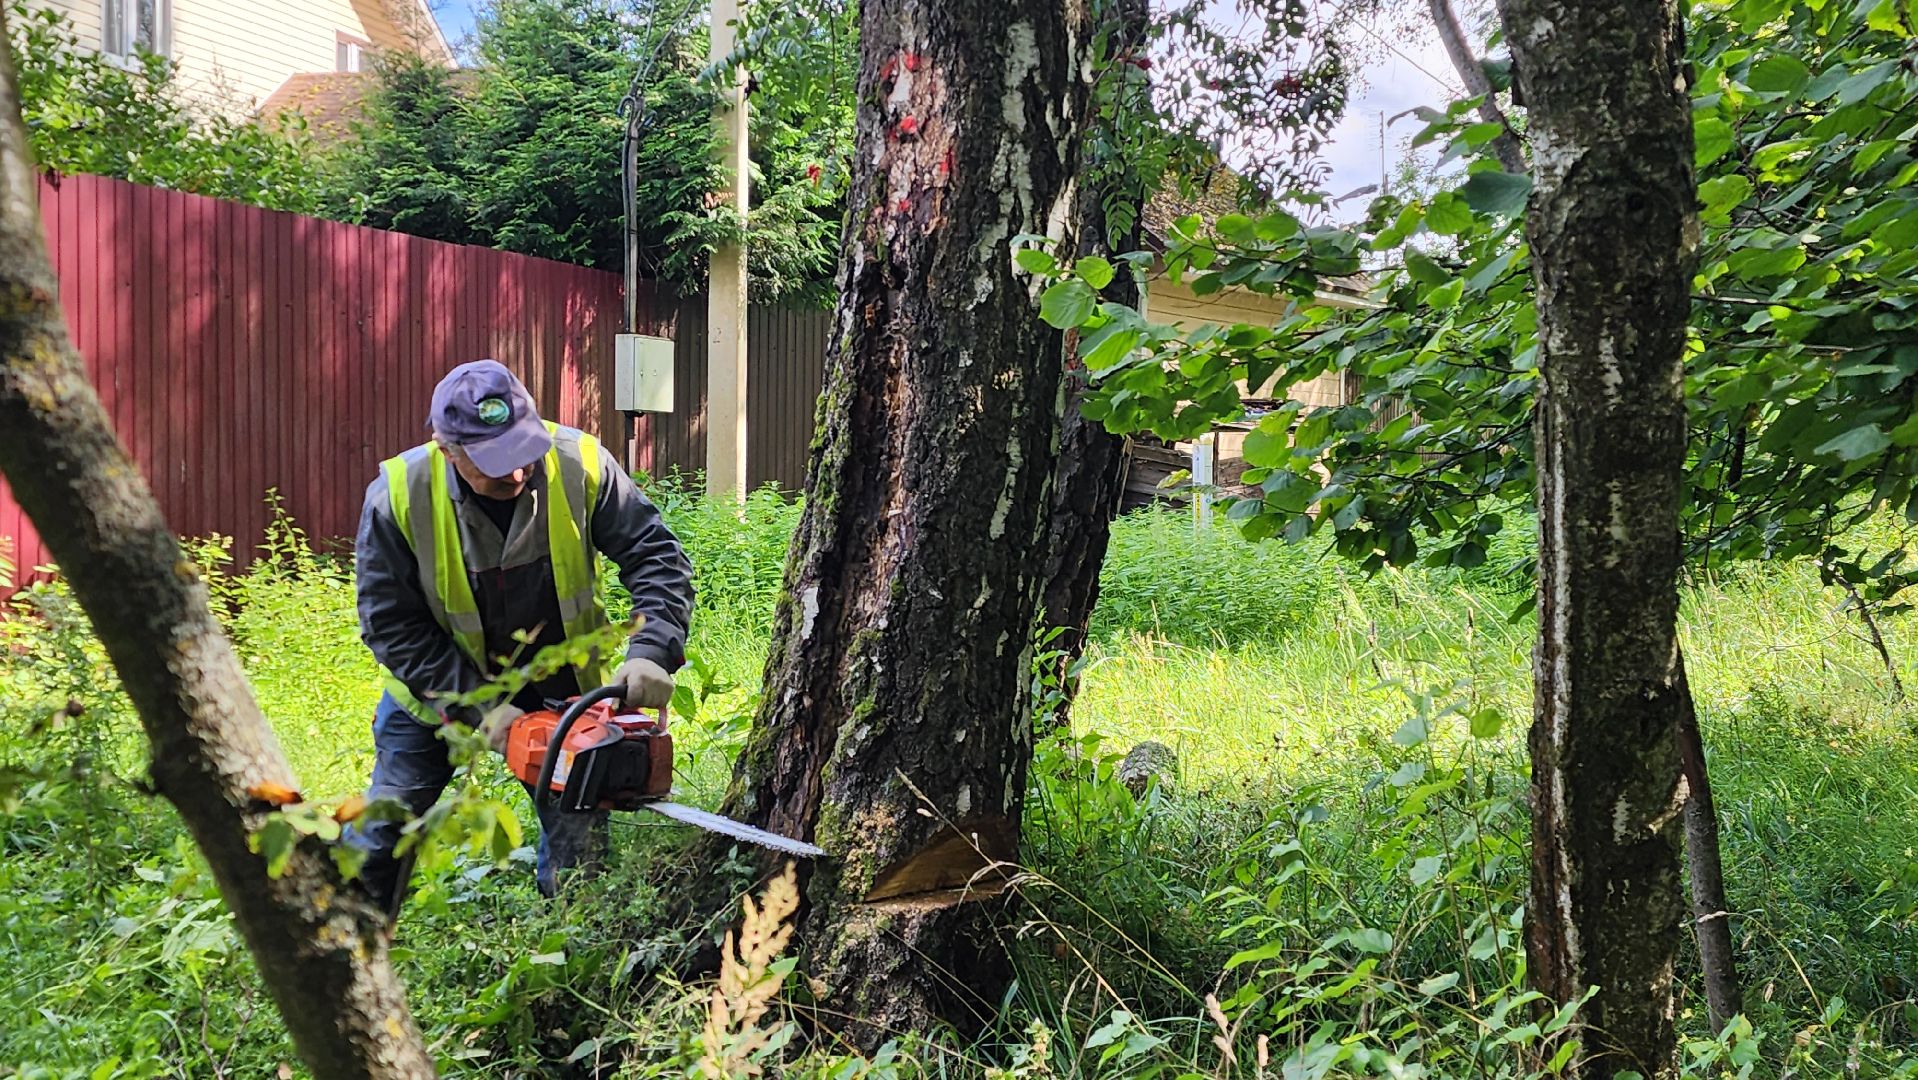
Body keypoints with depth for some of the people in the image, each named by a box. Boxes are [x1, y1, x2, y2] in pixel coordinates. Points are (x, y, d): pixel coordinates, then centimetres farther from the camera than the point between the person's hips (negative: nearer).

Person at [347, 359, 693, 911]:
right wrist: (478, 709, -25)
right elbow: (390, 623, -18)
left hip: (561, 685, 1)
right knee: (381, 832, 5)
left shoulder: (580, 465, -24)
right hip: (440, 689, 0)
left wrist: (650, 654, -34)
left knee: (580, 837, 3)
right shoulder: (399, 496, -25)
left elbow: (656, 559, -18)